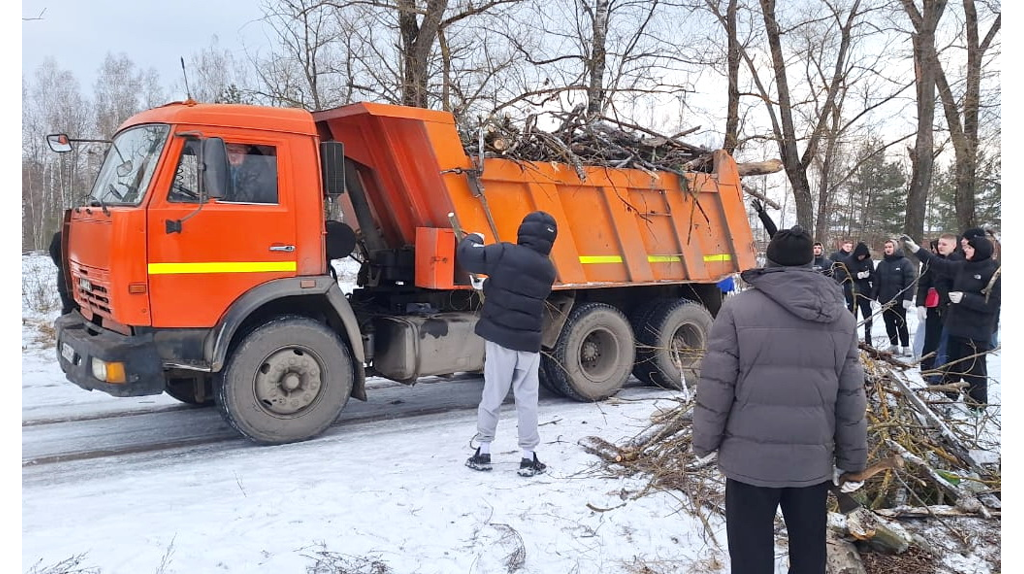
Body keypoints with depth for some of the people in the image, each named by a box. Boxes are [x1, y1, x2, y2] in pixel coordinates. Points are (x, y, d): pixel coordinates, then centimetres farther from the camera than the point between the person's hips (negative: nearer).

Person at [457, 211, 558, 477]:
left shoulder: (505, 253, -11)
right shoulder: (548, 270, 6)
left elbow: (466, 256, -8)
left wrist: (473, 239, 12)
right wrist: (490, 284, 21)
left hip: (499, 335, -2)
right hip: (529, 341, 2)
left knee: (492, 395, 8)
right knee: (527, 398, 8)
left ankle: (483, 452, 16)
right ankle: (529, 457, 11)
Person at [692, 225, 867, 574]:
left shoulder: (739, 308, -9)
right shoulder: (841, 318, 4)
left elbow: (716, 386, -10)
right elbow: (851, 399, 5)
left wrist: (705, 444, 3)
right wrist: (851, 462, 14)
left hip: (750, 459, -4)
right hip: (814, 460, 4)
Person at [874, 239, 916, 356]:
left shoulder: (905, 262, -6)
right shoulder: (881, 264, 11)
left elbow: (910, 281, -12)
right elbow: (876, 282, 11)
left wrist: (908, 298, -19)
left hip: (899, 300, -5)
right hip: (885, 300, 5)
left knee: (901, 324, 1)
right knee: (889, 324, 10)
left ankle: (906, 347, 8)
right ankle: (893, 345, 20)